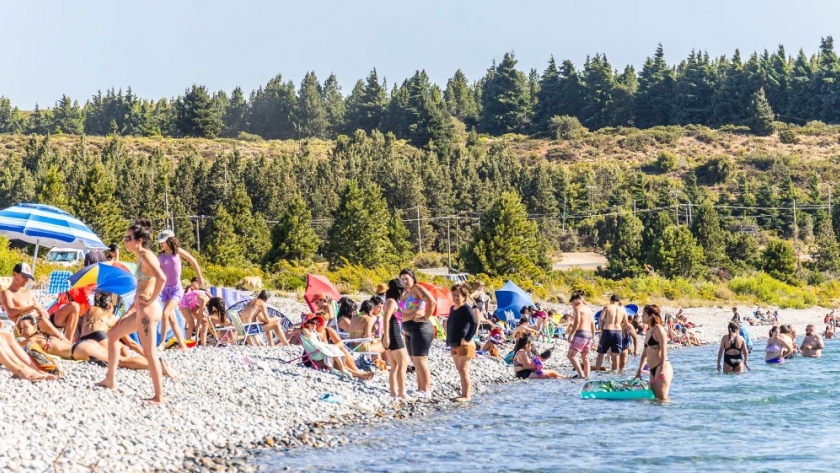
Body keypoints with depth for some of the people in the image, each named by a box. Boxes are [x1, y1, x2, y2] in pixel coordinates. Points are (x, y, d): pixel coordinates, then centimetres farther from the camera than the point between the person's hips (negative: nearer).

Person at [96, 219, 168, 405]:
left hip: (148, 310, -11)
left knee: (150, 353, -9)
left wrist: (151, 299, -19)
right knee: (113, 334, 23)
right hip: (140, 310, 11)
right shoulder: (140, 258, 17)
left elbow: (161, 278, -29)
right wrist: (129, 312, 21)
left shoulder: (146, 256, -13)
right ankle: (111, 379, 30)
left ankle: (159, 397, -7)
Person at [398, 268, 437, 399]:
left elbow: (432, 301, -24)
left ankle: (426, 390, -11)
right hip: (409, 331, 10)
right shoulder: (405, 294, 18)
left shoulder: (418, 289, -9)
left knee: (420, 360, -12)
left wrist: (426, 317, -19)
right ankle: (420, 388, 18)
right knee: (415, 361, 12)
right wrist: (404, 329, 18)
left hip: (420, 328, -10)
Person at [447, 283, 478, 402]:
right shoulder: (452, 309, 15)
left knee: (463, 370, -12)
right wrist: (449, 341, 15)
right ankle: (467, 393, 19)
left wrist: (467, 338, -23)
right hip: (454, 345, 9)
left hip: (464, 345, -9)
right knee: (460, 371, 12)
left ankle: (466, 395, -12)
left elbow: (474, 322, -23)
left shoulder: (466, 309, -11)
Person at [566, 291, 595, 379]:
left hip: (580, 333, -8)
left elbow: (577, 322, -16)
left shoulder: (577, 308, -3)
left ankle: (581, 374, -22)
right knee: (585, 358, 12)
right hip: (589, 334, 8)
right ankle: (587, 376, 8)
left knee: (571, 355, -9)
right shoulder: (588, 309, 20)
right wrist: (592, 339, 25)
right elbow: (593, 325, 21)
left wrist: (571, 334, -18)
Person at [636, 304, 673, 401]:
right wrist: (639, 370, 26)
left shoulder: (658, 329, -8)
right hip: (653, 370, 10)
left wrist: (662, 369, -23)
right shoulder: (649, 331, 19)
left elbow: (664, 350, -16)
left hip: (662, 368, -10)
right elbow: (645, 353, 26)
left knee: (662, 398, -12)